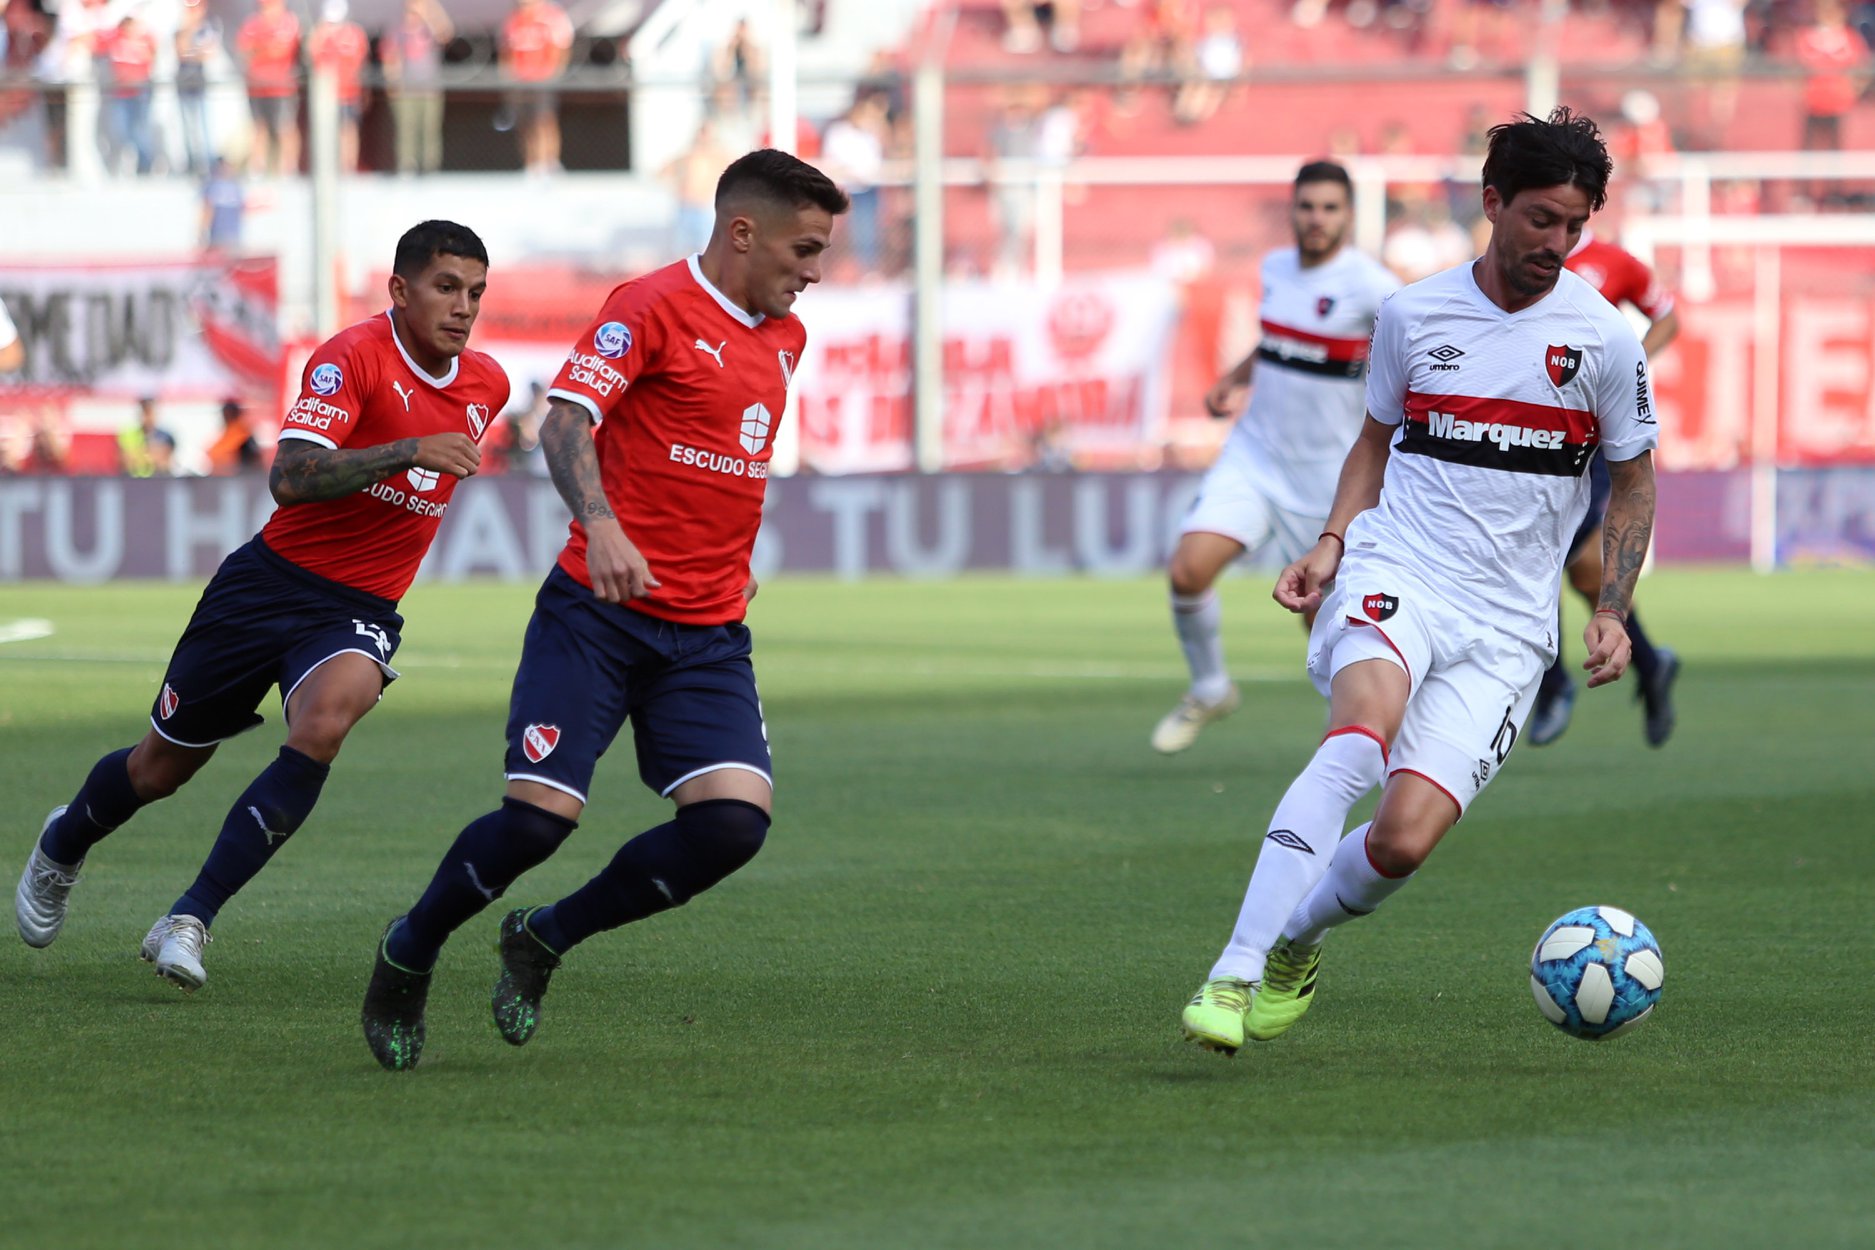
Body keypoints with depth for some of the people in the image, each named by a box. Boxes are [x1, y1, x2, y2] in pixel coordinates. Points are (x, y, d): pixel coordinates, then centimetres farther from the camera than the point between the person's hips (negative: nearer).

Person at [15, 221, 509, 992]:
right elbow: (290, 477, -30)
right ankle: (63, 845, 46)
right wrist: (407, 451, -37)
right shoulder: (353, 356, -17)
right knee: (164, 764, 11)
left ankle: (189, 920, -24)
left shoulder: (487, 385, 3)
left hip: (359, 611, 3)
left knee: (322, 726, -30)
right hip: (273, 582, -3)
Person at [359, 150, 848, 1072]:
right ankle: (407, 956, 16)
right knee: (539, 816, -14)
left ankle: (543, 941, 9)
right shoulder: (652, 306, -8)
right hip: (599, 614, -6)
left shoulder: (784, 338, 16)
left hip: (710, 637, 6)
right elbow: (564, 421, -19)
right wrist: (602, 527, -34)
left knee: (733, 820, -14)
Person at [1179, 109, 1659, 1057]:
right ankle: (1235, 971, -35)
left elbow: (1634, 480, 14)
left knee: (1406, 836, -17)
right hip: (1394, 577, 0)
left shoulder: (1603, 337, 2)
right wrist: (1331, 543, 4)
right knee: (1363, 729, -34)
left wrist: (1612, 611, 2)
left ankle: (1298, 934, 17)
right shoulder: (1413, 314, 5)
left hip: (1506, 622, 0)